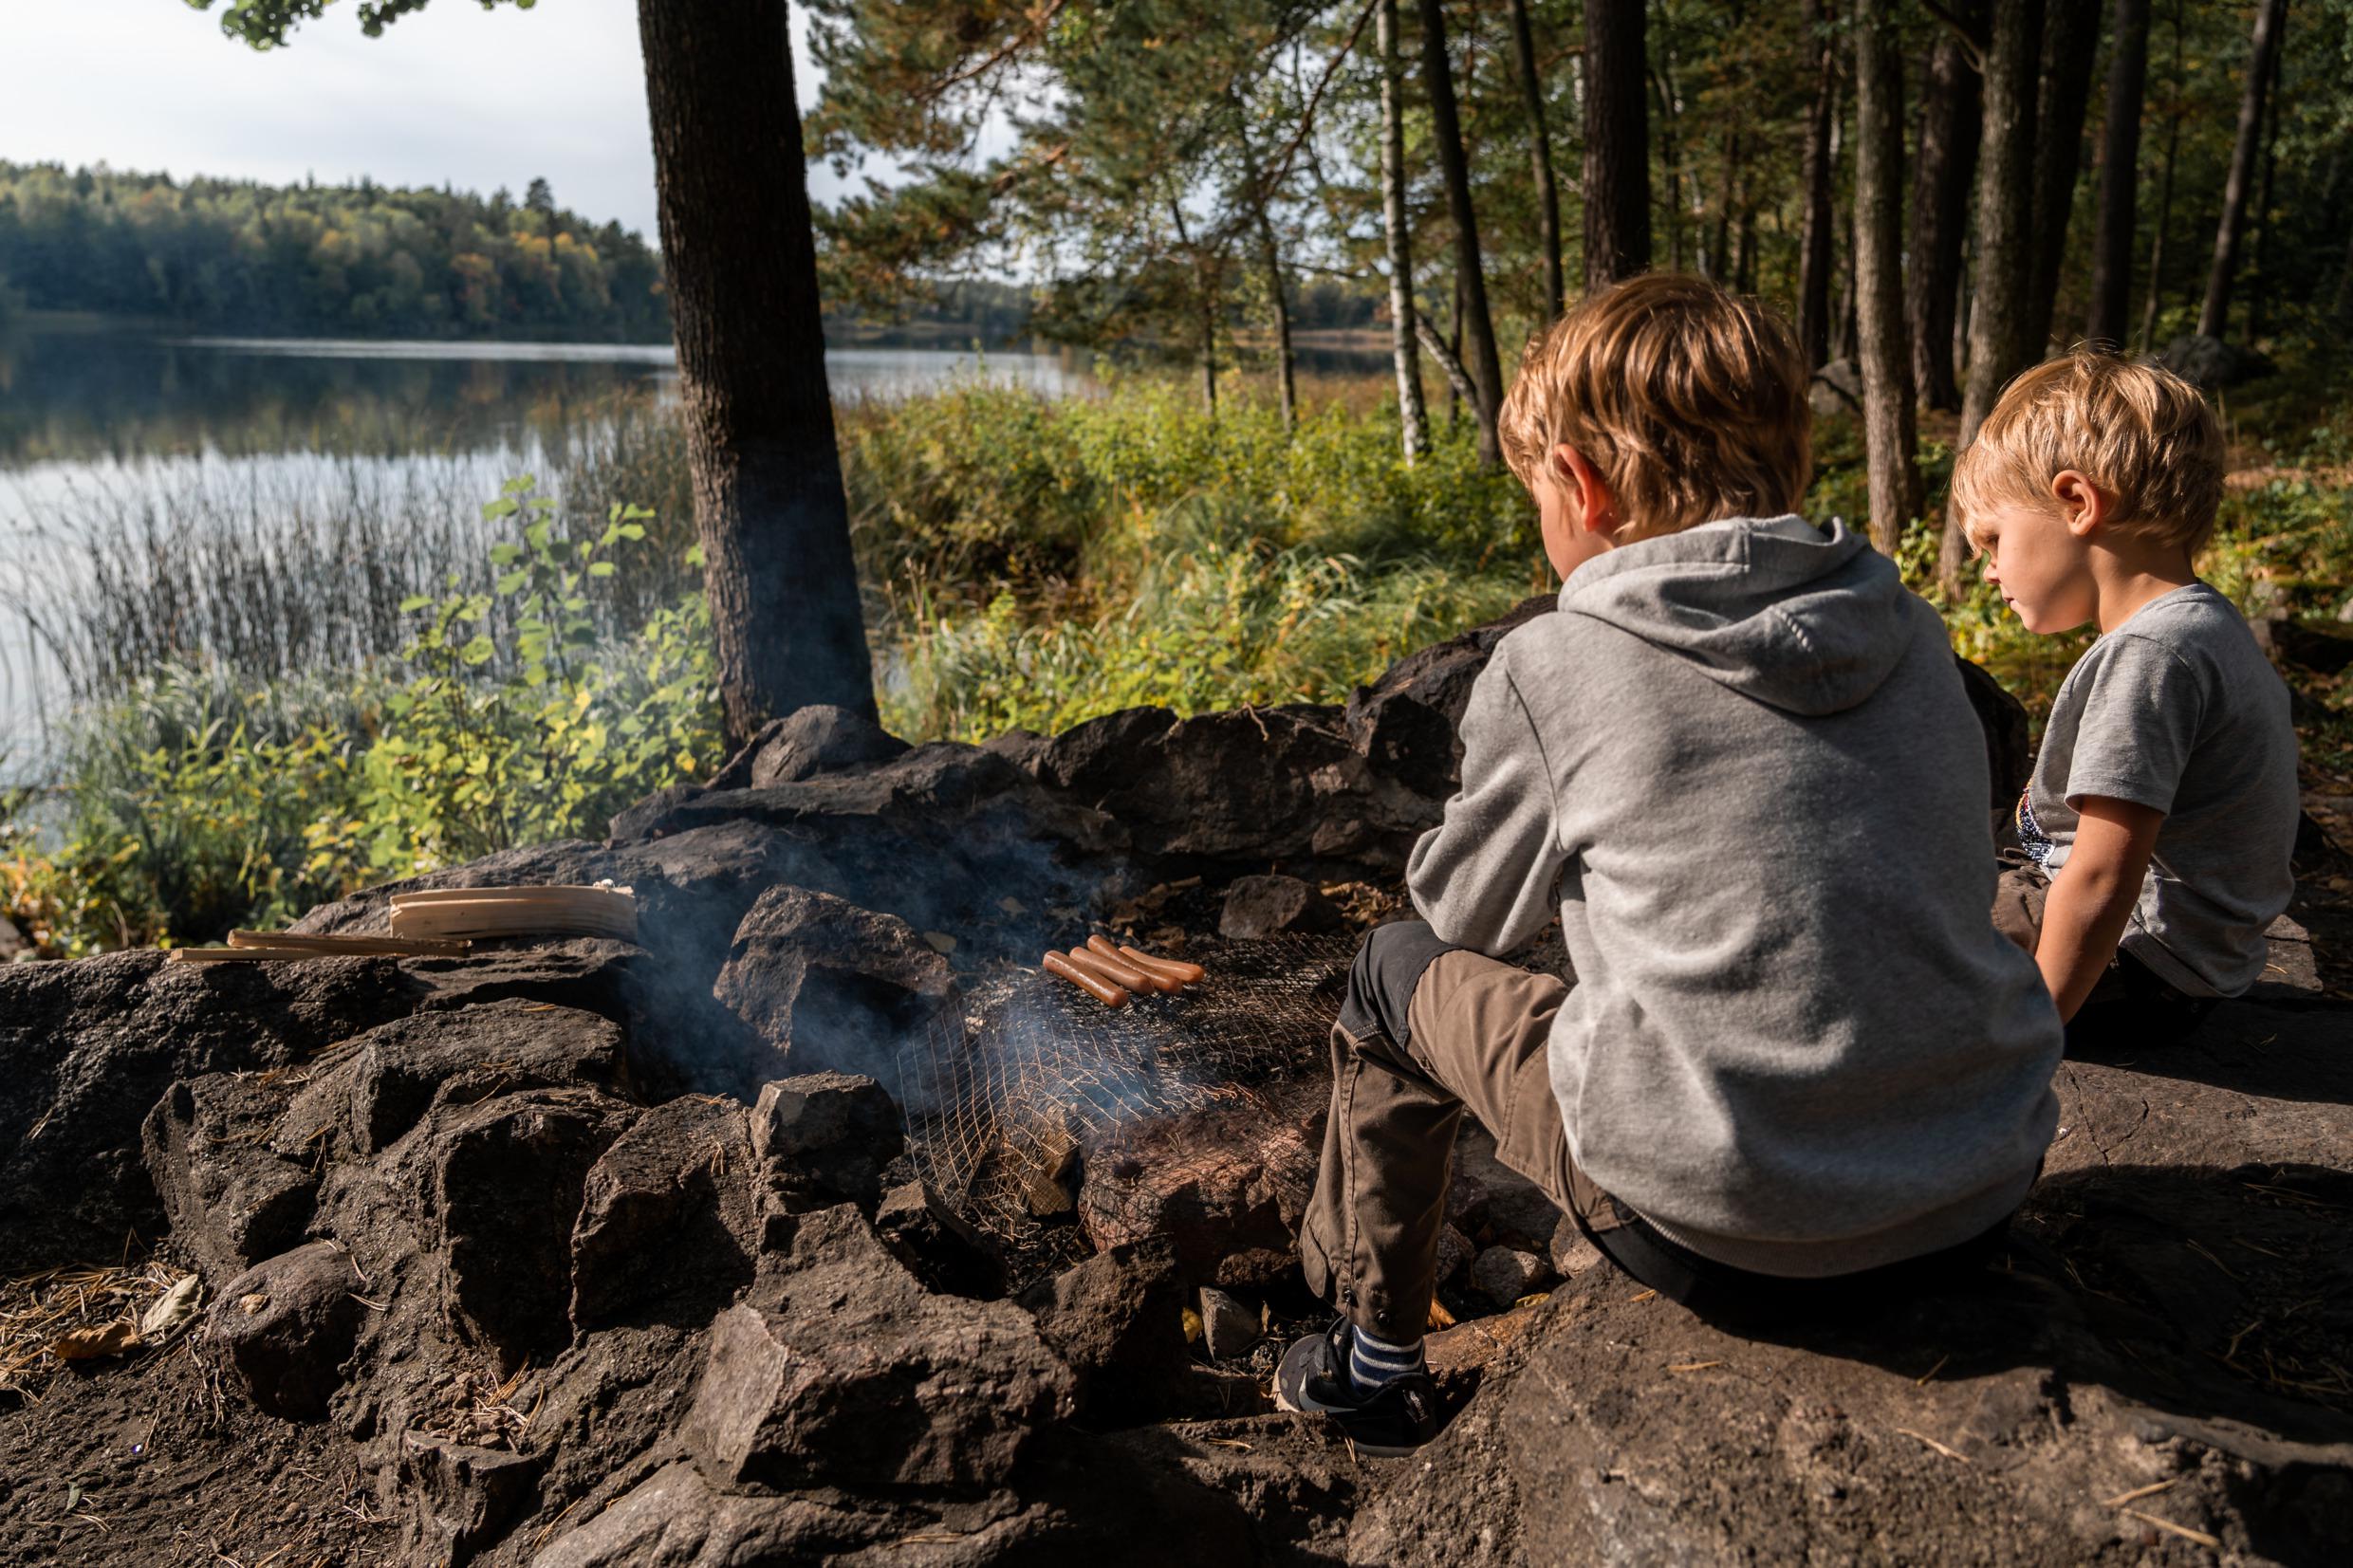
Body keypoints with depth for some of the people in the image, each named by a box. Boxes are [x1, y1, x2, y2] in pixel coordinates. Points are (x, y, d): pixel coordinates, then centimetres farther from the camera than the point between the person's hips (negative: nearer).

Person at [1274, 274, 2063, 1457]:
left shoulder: (1550, 667, -9)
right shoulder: (1911, 631, 6)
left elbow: (1463, 910, 6)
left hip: (1731, 1236, -5)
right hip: (1981, 1207, 6)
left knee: (1400, 972, 14)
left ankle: (1372, 1360, 32)